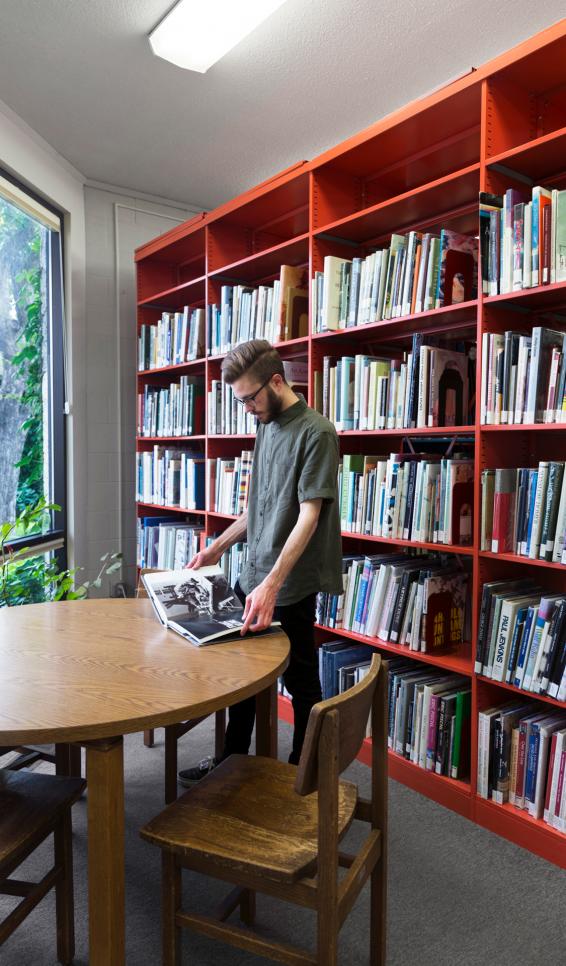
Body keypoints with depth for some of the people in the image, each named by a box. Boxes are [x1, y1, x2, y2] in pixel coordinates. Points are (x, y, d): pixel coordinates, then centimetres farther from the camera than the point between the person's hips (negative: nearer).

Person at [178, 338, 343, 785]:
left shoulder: (316, 432, -15)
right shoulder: (267, 426, 11)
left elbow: (309, 516, -22)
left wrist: (272, 584, -29)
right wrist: (218, 546, 15)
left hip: (290, 585, -8)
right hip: (252, 577, 8)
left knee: (301, 682, 9)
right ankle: (233, 759, 37)